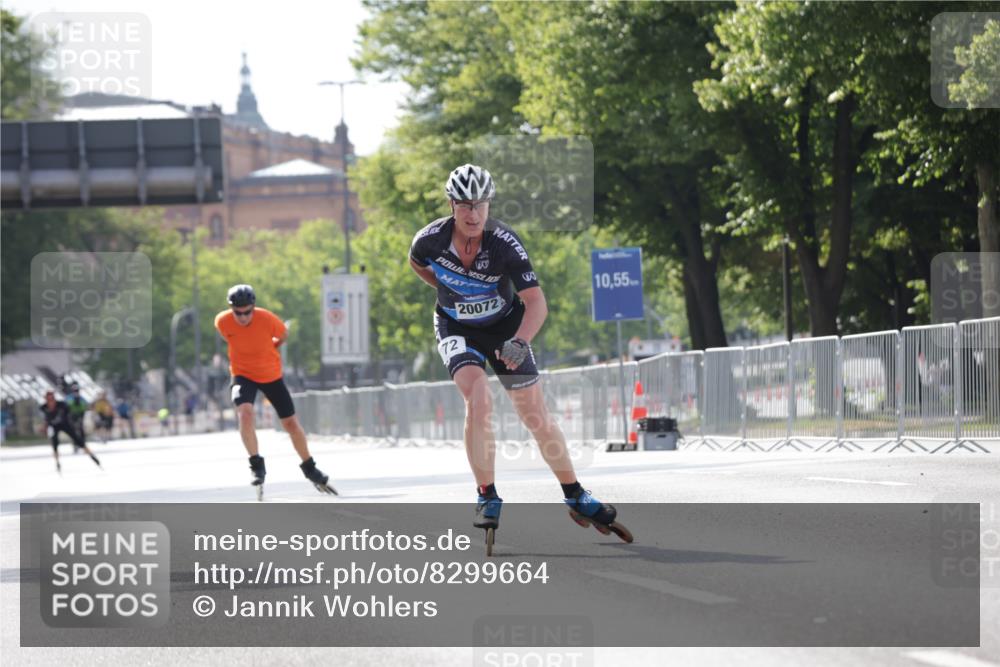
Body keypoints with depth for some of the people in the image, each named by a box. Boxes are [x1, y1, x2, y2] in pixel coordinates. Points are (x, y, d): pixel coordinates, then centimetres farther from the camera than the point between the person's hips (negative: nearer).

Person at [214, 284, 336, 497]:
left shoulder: (268, 319, -23)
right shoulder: (222, 322, -19)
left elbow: (284, 335, 0)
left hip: (272, 375, 1)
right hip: (243, 375, 0)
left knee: (291, 423, 7)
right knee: (245, 412, -29)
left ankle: (309, 467, 27)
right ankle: (256, 465, -17)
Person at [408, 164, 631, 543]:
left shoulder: (505, 243, -28)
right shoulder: (431, 239, -22)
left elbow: (536, 302, -32)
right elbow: (415, 263, 4)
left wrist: (519, 342, -47)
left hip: (504, 327, 0)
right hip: (457, 330, 0)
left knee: (536, 416, 1)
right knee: (478, 401, -25)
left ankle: (576, 497, 17)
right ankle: (487, 497, -14)